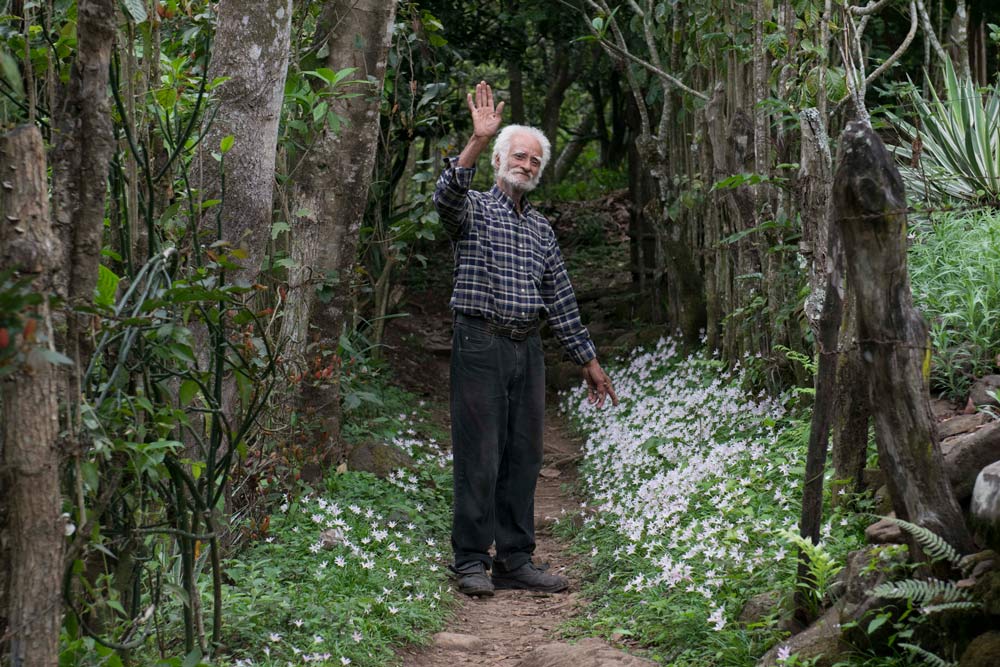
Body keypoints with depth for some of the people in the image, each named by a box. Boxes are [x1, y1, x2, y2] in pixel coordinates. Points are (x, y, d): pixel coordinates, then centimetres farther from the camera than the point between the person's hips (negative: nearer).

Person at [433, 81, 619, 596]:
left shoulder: (541, 230, 20)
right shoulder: (474, 211, 3)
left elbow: (560, 298, 21)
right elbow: (447, 195, -22)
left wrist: (588, 359, 18)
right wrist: (477, 141, -35)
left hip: (528, 349, 6)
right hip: (481, 345, -6)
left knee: (523, 457, 6)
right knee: (479, 457, -7)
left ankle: (515, 562, 12)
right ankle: (471, 562, -1)